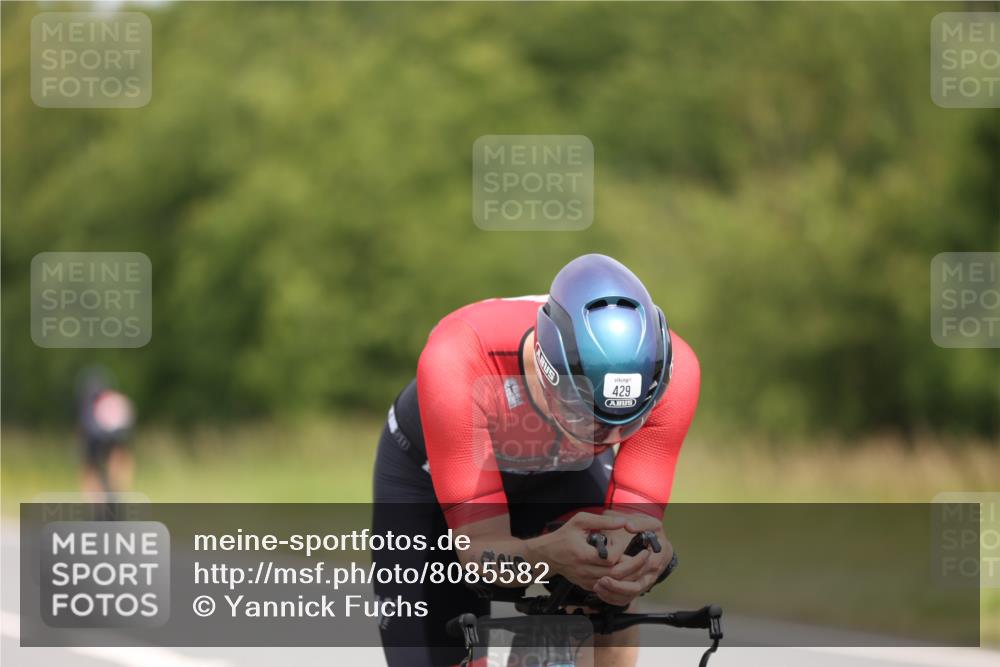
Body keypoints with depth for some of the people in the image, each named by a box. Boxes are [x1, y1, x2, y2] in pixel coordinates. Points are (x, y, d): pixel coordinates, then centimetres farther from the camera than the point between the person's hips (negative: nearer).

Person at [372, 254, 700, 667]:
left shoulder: (672, 370, -36)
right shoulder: (458, 362, -44)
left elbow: (638, 519, -33)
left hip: (563, 469, 2)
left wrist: (636, 558, -58)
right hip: (430, 469, -2)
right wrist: (548, 554, -64)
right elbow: (479, 545, -41)